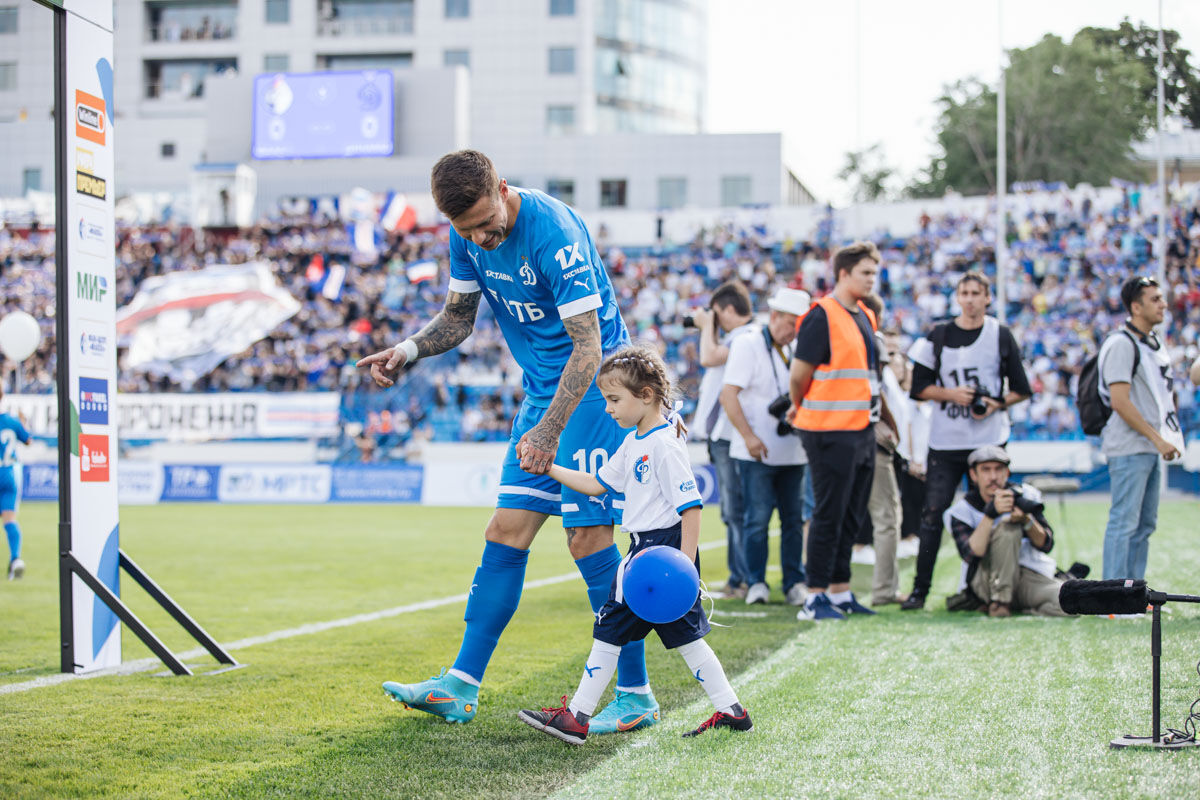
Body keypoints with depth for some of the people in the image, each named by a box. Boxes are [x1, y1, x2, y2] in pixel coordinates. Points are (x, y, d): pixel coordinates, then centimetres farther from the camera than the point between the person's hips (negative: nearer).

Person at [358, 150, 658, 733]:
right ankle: (461, 687, 9)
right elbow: (458, 317, 12)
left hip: (593, 386, -8)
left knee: (588, 537, -11)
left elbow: (588, 344, -27)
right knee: (505, 534, 6)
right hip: (541, 391, 8)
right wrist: (408, 350, -8)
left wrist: (548, 430, -33)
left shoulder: (555, 235, -25)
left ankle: (636, 695, -2)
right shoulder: (467, 235, -1)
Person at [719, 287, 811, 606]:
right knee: (757, 518, -5)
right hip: (757, 453, -6)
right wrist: (748, 436, -17)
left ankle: (794, 583, 10)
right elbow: (729, 395, -11)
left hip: (792, 452, 6)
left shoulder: (794, 350, 16)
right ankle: (756, 583, 2)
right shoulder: (747, 344, -4)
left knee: (794, 518, 5)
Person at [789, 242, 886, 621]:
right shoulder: (822, 316, -12)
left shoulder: (866, 317, 15)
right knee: (829, 514, -6)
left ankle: (840, 590, 20)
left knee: (852, 515, 12)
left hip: (863, 429, 8)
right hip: (831, 432, -8)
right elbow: (799, 374, -9)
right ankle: (815, 598, -2)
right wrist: (801, 410, 6)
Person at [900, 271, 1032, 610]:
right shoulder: (938, 336, 7)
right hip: (945, 442, 1)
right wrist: (951, 394, -10)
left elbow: (1021, 389, 7)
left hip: (989, 440, 0)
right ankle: (920, 589, 1)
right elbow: (920, 387, 6)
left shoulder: (1001, 335, 5)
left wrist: (997, 404, -11)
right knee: (932, 514, -3)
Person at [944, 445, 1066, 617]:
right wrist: (990, 514, -32)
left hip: (1032, 576, 3)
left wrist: (1026, 520, -24)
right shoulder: (961, 511, -3)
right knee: (1008, 526, -27)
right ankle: (999, 600, -20)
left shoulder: (1025, 494, 4)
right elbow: (971, 554, -20)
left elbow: (1046, 544, -3)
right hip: (986, 582, -3)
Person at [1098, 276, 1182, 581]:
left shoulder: (1154, 343, 16)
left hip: (1151, 448, 10)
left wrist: (1165, 439, 15)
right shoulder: (1122, 344, -14)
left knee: (1145, 523, 12)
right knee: (1124, 521, -9)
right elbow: (1119, 401, -20)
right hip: (1129, 448, -10)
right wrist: (1157, 439, -18)